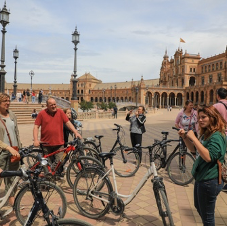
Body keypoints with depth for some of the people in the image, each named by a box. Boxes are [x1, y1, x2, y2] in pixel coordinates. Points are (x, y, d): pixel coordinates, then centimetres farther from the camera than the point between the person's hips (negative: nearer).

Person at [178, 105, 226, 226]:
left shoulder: (217, 136, -22)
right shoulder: (206, 134, 8)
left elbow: (208, 156, -34)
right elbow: (194, 149, 16)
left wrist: (194, 138, -32)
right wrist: (185, 137, 1)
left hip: (210, 182, -10)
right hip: (201, 178, 10)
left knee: (207, 215, 7)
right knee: (199, 207, 27)